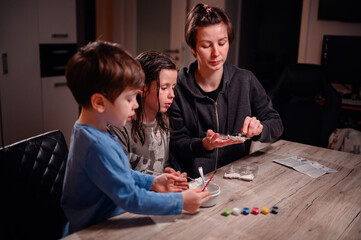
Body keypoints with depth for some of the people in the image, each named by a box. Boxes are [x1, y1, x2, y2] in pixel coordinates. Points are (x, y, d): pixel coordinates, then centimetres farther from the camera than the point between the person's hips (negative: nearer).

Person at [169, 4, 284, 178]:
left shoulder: (246, 81, 1)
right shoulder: (177, 87, -6)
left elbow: (276, 125, 8)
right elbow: (175, 144, -3)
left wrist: (258, 129, -15)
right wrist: (204, 144, -23)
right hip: (194, 181, -3)